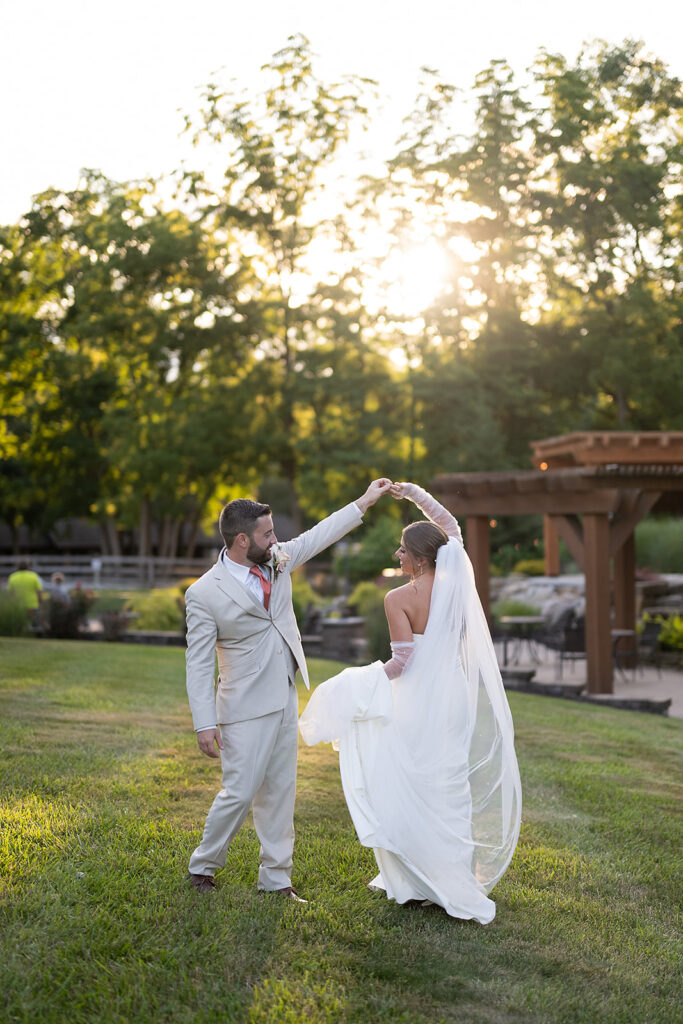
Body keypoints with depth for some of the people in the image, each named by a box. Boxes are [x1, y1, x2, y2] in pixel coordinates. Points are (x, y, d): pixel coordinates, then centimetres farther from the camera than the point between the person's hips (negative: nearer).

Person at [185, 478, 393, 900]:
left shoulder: (277, 560, 2)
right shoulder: (204, 594, -15)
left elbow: (318, 536, 17)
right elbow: (198, 664, -13)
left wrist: (364, 501, 19)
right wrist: (205, 723, -17)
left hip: (285, 702, 7)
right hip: (247, 709, -6)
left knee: (280, 792, 11)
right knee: (240, 792, -4)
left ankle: (276, 877, 21)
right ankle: (203, 865, 18)